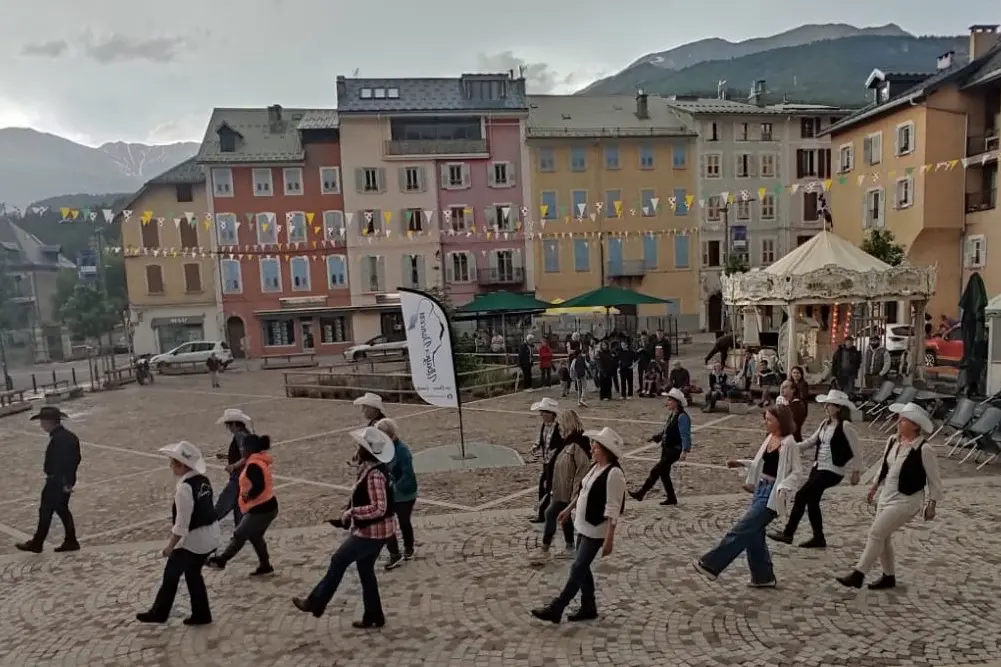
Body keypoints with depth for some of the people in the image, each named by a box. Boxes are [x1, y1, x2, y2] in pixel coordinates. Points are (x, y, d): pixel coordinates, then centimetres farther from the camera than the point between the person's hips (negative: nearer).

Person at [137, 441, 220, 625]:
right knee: (193, 573, 22)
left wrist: (170, 546, -11)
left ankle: (159, 613, 30)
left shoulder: (185, 487, -23)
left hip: (194, 539, -8)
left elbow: (182, 523, -21)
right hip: (210, 535, 8)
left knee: (171, 574, 13)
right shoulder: (203, 480, 3)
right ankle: (201, 614, 29)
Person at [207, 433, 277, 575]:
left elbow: (259, 487, -29)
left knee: (239, 536, 7)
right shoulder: (260, 461, 9)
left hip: (260, 509, -9)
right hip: (267, 507, 9)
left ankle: (221, 560, 21)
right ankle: (265, 565, 26)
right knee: (255, 536, 20)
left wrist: (247, 497, -14)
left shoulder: (253, 465, -21)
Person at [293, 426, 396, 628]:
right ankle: (373, 617, 27)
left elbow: (379, 508, -31)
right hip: (372, 530, 10)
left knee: (338, 561, 5)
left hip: (372, 531, -10)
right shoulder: (371, 469, 6)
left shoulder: (374, 475, -26)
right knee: (365, 570, 17)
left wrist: (351, 512, -23)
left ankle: (315, 603, 22)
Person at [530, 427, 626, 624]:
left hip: (596, 530, -9)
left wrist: (609, 538, -25)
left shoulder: (614, 473, -23)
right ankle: (588, 608, 31)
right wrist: (569, 509, 24)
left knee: (577, 569, -1)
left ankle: (555, 609, 7)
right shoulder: (596, 467, 5)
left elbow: (612, 509, -24)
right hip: (583, 525, 9)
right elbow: (582, 491, 19)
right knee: (582, 567, 16)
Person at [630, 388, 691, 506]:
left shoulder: (682, 417, -18)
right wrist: (656, 437, 6)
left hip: (675, 450, -10)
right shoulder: (671, 415, 11)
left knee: (655, 470, -12)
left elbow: (685, 435, -23)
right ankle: (671, 498, 28)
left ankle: (641, 494, -6)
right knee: (664, 473, 15)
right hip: (666, 448, 10)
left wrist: (684, 451, -30)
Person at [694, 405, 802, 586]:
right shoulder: (769, 438, 9)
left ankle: (711, 564, -5)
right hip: (760, 489, 9)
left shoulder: (789, 444, -14)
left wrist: (783, 486, -29)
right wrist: (741, 463, 12)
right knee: (753, 534, 12)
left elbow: (795, 472, -14)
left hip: (773, 494, -9)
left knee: (741, 530, -9)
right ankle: (763, 577, 25)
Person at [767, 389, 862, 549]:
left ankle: (788, 533, -3)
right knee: (811, 501, 10)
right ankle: (819, 538, 24)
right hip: (818, 467, 8)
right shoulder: (825, 424, 10)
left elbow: (856, 451, -10)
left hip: (833, 471, -8)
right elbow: (811, 442, 15)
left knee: (801, 495, -12)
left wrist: (856, 471, -8)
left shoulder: (846, 426, -14)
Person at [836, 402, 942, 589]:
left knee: (876, 533, -10)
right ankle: (889, 576, 29)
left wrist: (932, 504, -7)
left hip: (907, 500, -8)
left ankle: (858, 574, -3)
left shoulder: (924, 449, -19)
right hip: (887, 496, 8)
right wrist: (875, 486, 21)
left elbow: (934, 479, -10)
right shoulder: (892, 441, 1)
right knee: (883, 537, 13)